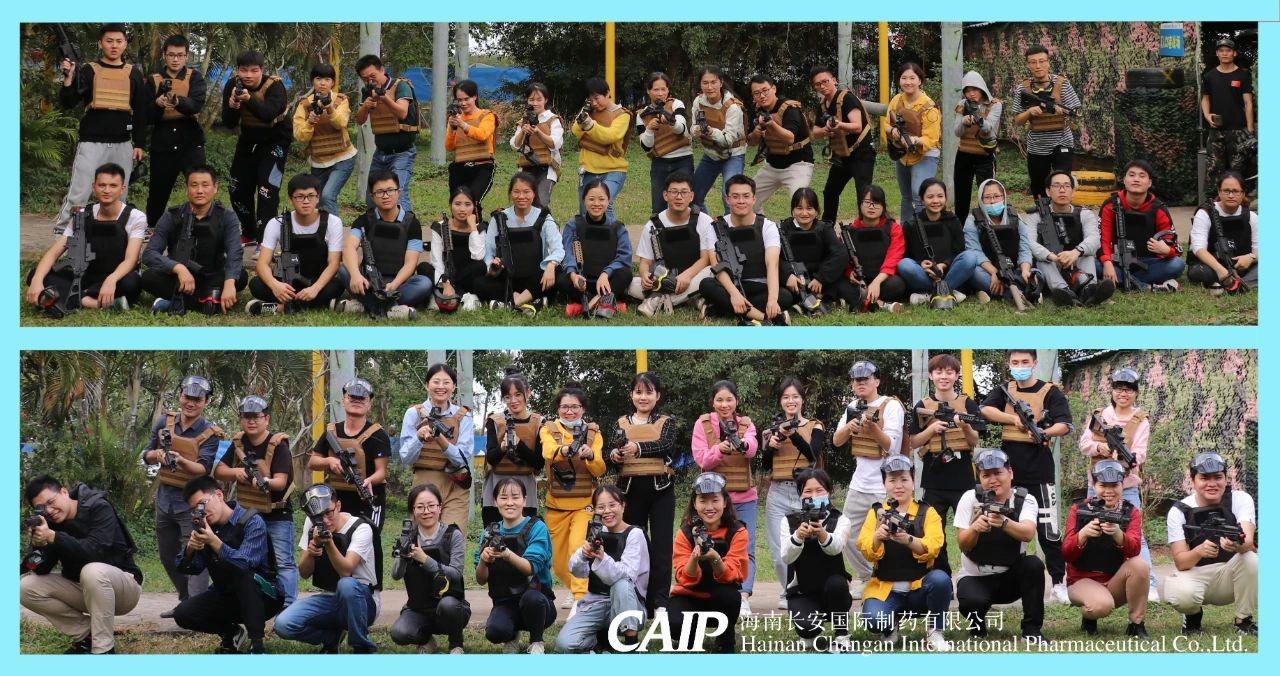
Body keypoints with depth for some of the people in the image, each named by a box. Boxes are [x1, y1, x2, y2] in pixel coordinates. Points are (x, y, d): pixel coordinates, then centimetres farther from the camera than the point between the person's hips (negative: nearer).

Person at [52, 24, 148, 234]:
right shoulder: (89, 71, 3)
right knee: (78, 195, -9)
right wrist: (68, 79, -16)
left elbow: (141, 112, 12)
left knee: (118, 197, 7)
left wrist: (140, 144, 6)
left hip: (122, 145, 3)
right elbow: (66, 104, -1)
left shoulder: (133, 74, 10)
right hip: (91, 143, -3)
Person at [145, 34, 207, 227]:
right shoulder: (154, 80, 6)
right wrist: (157, 104, -21)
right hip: (162, 145, 2)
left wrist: (177, 101, -38)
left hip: (190, 143, -2)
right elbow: (146, 117, 1)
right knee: (157, 196, 10)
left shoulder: (194, 77, 2)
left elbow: (197, 104, -18)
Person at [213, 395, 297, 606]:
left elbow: (281, 481, -22)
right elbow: (218, 472, 6)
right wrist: (236, 472, -15)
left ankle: (289, 607, -16)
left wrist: (265, 482, -44)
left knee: (284, 563, -12)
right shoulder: (238, 443, 5)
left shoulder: (278, 445, -13)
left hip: (277, 515, -6)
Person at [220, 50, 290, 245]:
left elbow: (269, 114, -42)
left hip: (276, 139, -6)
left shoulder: (275, 85, -25)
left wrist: (249, 100, -59)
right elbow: (229, 123, -14)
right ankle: (248, 233, 33)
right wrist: (232, 106, -36)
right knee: (238, 188, 12)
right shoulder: (233, 85, -12)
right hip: (249, 139, 6)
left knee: (267, 189, -20)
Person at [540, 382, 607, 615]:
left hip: (585, 503, -2)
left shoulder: (593, 432, 4)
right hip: (557, 504, 2)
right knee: (558, 560, 10)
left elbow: (600, 469, -7)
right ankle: (576, 589, 36)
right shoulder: (549, 430, 2)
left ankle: (580, 600, -26)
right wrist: (564, 450, -44)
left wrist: (590, 456, -29)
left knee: (578, 548, -24)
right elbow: (548, 451, -21)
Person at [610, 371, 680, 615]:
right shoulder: (622, 423, 11)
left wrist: (639, 448, -34)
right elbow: (610, 455, 2)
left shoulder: (667, 422, 4)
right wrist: (614, 456, -22)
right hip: (631, 489, 2)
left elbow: (665, 445, -16)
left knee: (661, 544, -4)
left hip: (660, 488, -2)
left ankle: (660, 602, -3)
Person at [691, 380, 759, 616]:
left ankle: (743, 598, -16)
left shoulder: (746, 424, 4)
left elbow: (753, 447, -18)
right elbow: (701, 459, -10)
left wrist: (743, 444, -43)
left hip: (744, 498, 1)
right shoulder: (703, 424, 2)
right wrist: (719, 450, -31)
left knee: (746, 549, -9)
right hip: (714, 495, -1)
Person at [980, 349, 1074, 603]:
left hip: (1039, 470, -4)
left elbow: (1064, 425, -10)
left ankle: (1059, 582, 0)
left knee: (1048, 529, -6)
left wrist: (1044, 432, -29)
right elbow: (986, 410, -7)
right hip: (1008, 469, 4)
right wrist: (1015, 419, -18)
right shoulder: (1004, 390, 11)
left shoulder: (1050, 392, 0)